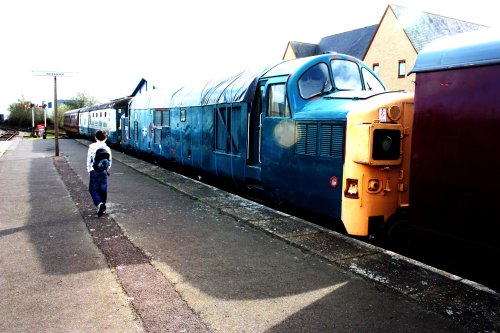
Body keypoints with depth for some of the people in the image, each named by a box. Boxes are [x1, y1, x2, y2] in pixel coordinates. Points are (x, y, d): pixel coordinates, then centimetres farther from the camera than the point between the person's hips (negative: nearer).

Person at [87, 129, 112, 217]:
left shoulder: (92, 147, -9)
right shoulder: (107, 149, -1)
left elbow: (89, 160, -6)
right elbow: (109, 162, 3)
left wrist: (89, 170, 7)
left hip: (94, 172, -3)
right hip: (104, 172, 3)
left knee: (93, 189, 6)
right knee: (103, 190, 12)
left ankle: (99, 204, -17)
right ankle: (103, 208, 19)